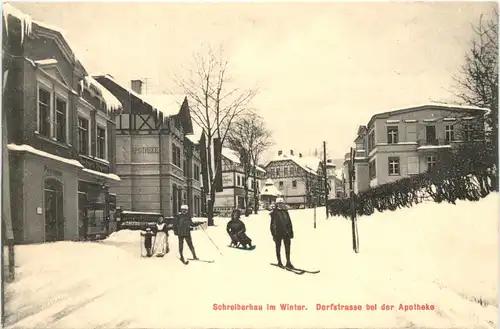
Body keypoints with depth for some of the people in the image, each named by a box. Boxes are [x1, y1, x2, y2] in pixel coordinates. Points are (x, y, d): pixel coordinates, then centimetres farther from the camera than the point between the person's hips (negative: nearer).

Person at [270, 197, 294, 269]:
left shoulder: (285, 212, 10)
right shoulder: (274, 213, -4)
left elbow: (289, 223, 14)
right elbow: (272, 224, -5)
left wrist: (291, 232, 10)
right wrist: (273, 233, -9)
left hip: (286, 232, 4)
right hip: (278, 233, -4)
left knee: (288, 247, 2)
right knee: (278, 248, 7)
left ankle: (288, 262, 8)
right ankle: (279, 262, 17)